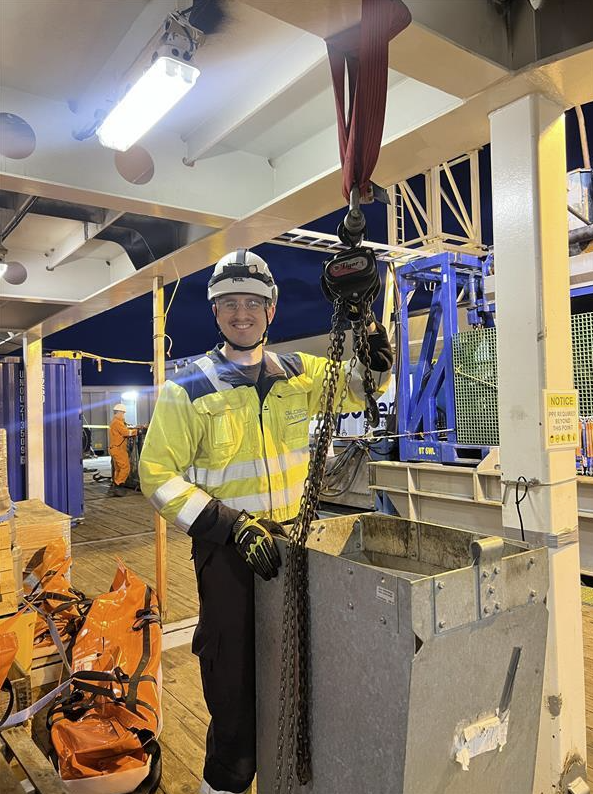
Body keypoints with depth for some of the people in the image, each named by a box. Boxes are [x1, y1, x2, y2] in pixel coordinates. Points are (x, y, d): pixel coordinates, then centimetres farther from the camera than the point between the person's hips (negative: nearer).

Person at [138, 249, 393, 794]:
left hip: (294, 540, 5)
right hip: (227, 548, -4)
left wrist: (375, 360, -10)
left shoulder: (298, 373, 2)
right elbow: (159, 475, -12)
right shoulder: (188, 389, -9)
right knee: (235, 682, 7)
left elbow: (359, 390, 14)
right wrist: (228, 524, -22)